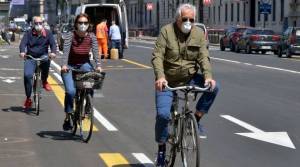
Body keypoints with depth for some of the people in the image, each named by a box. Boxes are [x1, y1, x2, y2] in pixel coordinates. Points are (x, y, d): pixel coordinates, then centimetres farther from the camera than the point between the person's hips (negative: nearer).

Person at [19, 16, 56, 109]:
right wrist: (22, 52, -32)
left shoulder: (48, 33, 2)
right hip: (30, 58, 1)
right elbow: (23, 43, -10)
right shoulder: (29, 33, 2)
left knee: (46, 60, -37)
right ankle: (28, 99, -5)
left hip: (43, 56, -1)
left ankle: (44, 81, -11)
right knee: (27, 75, -21)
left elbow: (53, 44, -8)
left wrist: (53, 52, -30)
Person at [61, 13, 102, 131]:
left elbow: (95, 51, -14)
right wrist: (64, 65, -39)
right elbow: (66, 51, -24)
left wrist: (98, 66, -30)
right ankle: (67, 118, -9)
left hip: (84, 64, 3)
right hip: (70, 66, -2)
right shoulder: (71, 35, -13)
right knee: (70, 91, -21)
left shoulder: (91, 36, -5)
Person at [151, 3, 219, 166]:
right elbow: (157, 56, -20)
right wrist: (160, 76, -37)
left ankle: (196, 119, -2)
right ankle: (161, 149, 6)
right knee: (163, 114, -16)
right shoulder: (166, 31, -12)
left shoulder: (198, 33, -3)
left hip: (190, 78, 3)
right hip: (168, 81, -3)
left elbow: (203, 57, -10)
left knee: (213, 87, -21)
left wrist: (208, 75, -29)